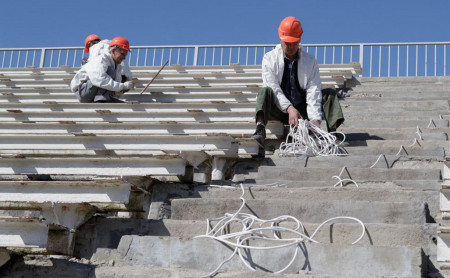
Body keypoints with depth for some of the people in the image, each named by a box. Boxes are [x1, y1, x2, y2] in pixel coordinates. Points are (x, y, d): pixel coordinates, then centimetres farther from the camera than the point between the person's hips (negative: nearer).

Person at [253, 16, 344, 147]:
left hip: (302, 109, 2)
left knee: (330, 93, -15)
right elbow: (273, 88, -14)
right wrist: (289, 108, -31)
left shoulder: (310, 60, 4)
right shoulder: (269, 58, -1)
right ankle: (260, 128, -53)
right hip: (278, 110, -2)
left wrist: (315, 119, -25)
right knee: (264, 91, -30)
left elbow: (313, 91, -8)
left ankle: (332, 131, -34)